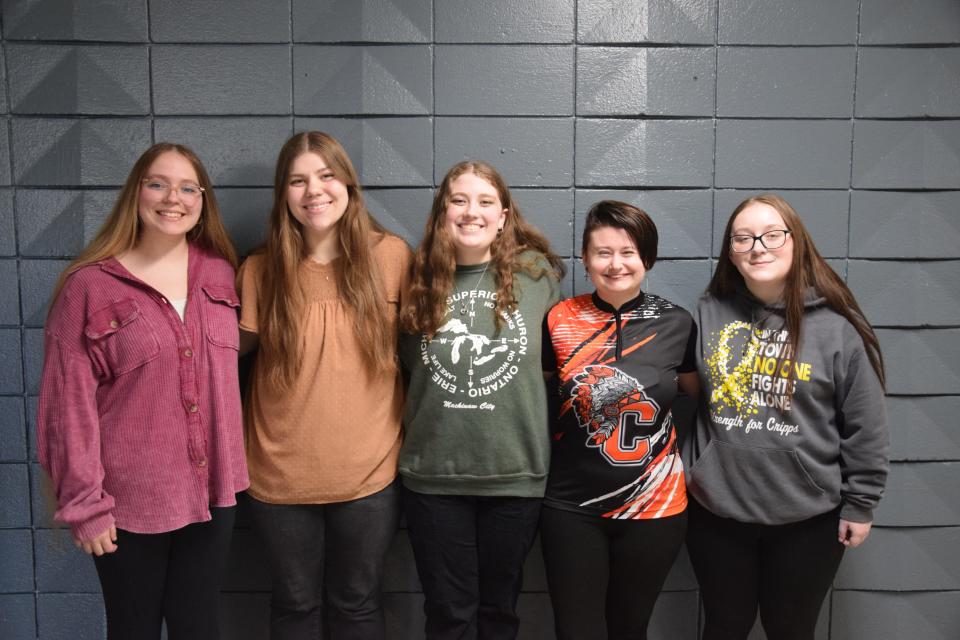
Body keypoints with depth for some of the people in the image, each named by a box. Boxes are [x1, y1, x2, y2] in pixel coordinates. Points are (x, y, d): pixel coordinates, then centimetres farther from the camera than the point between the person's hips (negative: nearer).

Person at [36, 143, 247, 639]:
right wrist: (84, 503, -9)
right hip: (129, 501, -3)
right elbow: (70, 402, -9)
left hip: (210, 492, 3)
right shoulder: (89, 285, -10)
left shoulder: (220, 273, 3)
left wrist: (232, 471, 8)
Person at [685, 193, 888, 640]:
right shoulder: (709, 314, -2)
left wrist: (859, 504, -1)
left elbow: (865, 426, -4)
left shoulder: (836, 325, -9)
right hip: (717, 510, 2)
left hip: (808, 517, -1)